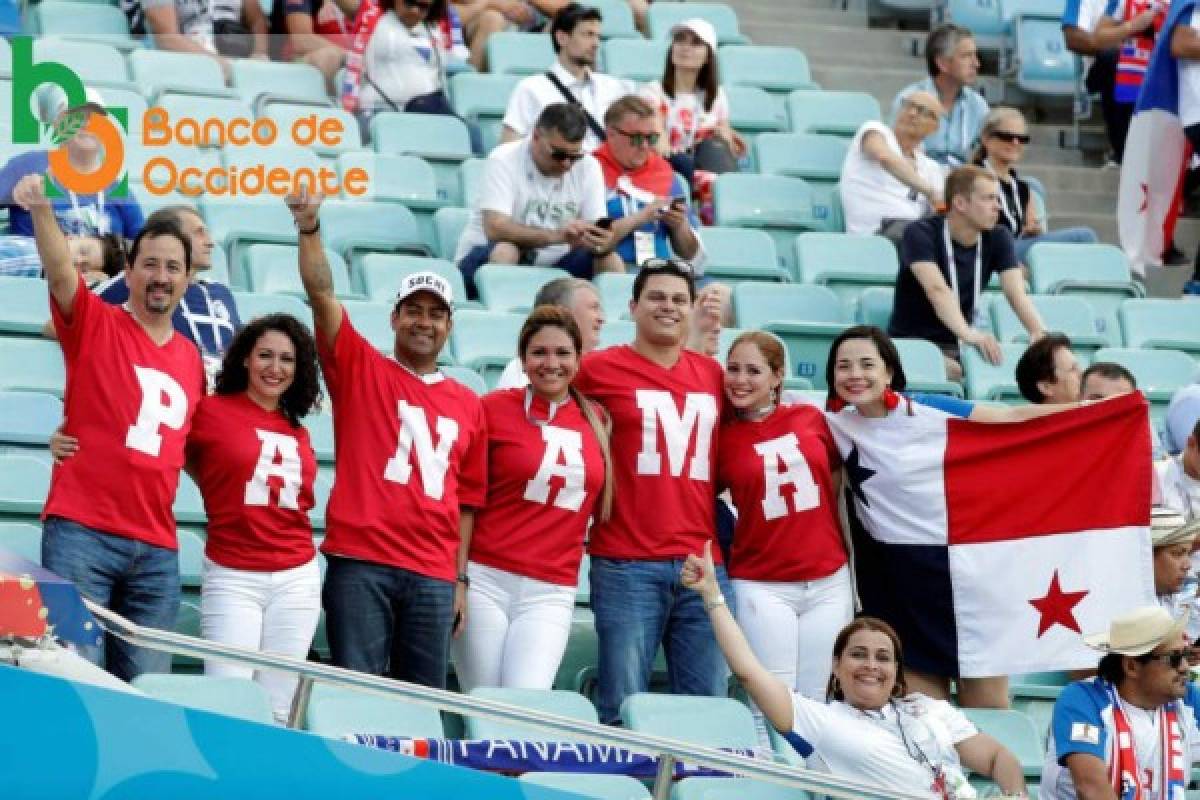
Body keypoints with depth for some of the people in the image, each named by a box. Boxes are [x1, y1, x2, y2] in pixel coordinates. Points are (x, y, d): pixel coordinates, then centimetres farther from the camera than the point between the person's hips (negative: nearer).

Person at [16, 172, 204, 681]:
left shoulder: (192, 361, 16)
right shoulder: (95, 324, 2)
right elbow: (60, 271, -18)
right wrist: (41, 210, -35)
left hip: (157, 549, 5)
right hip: (81, 534, -5)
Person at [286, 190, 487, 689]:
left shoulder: (468, 405, 15)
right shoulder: (359, 368, 8)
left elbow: (467, 499, 15)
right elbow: (321, 293, -5)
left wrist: (461, 579, 10)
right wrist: (310, 228, -19)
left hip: (434, 577, 3)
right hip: (359, 565, -3)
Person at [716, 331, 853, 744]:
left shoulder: (811, 419, 5)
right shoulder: (721, 437, 0)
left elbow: (835, 484, 15)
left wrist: (850, 558, 14)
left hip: (829, 582, 2)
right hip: (763, 588, -2)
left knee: (814, 705, 4)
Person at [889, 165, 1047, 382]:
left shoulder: (997, 238, 4)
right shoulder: (921, 235, -13)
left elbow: (1017, 292, -9)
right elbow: (937, 289, -31)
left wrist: (1039, 333, -31)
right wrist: (968, 333, -49)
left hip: (958, 348, 5)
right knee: (950, 372, -37)